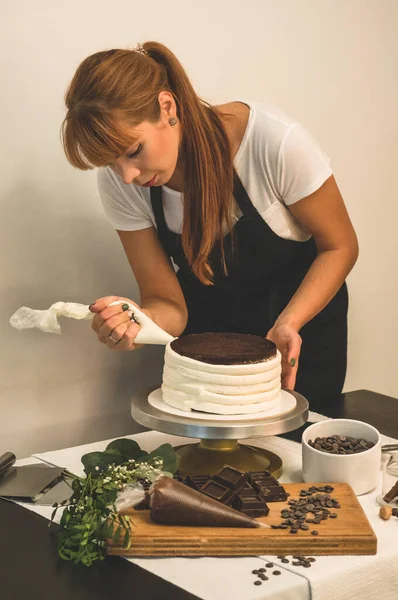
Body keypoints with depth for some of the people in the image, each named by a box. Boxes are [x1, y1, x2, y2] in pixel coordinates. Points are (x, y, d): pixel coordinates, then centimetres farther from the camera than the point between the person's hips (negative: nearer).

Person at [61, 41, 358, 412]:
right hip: (208, 318, 2)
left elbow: (339, 247, -16)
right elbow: (167, 303, -14)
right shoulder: (119, 182, -20)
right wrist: (136, 321, -38)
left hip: (303, 310, -2)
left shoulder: (276, 142, -31)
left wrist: (289, 324, -31)